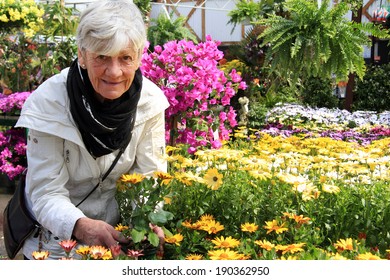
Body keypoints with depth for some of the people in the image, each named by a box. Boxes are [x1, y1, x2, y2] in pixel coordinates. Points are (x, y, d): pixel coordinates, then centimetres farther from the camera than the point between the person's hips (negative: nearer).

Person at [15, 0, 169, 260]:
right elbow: (47, 194, -19)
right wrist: (81, 226, -40)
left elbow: (150, 178, -6)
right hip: (58, 234, -3)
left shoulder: (151, 100, -11)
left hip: (121, 231, 3)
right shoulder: (48, 103, -20)